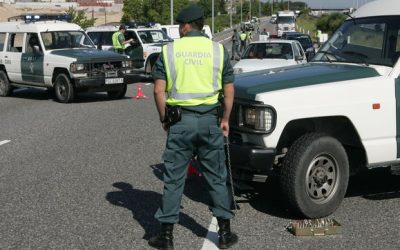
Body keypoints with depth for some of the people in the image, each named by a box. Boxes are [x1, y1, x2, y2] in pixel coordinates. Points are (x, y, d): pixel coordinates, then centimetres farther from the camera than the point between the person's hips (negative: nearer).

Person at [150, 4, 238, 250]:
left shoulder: (169, 51, 0)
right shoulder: (218, 50, 3)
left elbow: (159, 90, -3)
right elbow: (229, 90, 5)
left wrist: (164, 118, 8)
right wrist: (225, 119, 14)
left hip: (180, 120, -1)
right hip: (210, 120, 1)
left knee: (174, 179, 7)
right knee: (217, 177, 11)